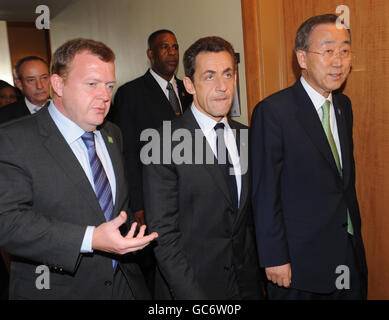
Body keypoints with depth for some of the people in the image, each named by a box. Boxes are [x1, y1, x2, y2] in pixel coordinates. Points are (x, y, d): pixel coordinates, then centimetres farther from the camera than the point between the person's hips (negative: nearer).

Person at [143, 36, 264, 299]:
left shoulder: (246, 137, 2)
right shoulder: (164, 143, -16)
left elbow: (250, 216, 9)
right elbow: (164, 235, -17)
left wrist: (259, 272, 3)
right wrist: (193, 296, -19)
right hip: (193, 286, -4)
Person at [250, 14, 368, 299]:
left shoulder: (343, 105, 6)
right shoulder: (273, 112, -18)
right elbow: (265, 193, -17)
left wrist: (354, 230, 14)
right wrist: (274, 259, -15)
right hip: (300, 261, -6)